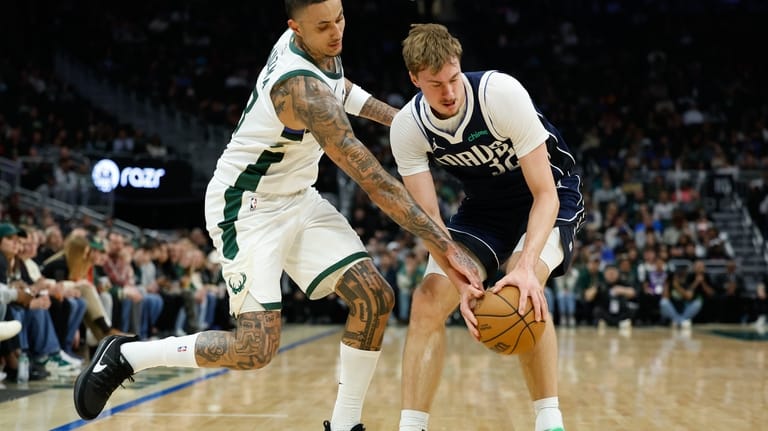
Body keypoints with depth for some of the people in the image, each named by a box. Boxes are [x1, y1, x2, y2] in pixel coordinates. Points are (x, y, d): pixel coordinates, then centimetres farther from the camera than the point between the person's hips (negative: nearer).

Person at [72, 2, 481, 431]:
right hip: (249, 207, -9)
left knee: (375, 297, -4)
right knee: (257, 349, -15)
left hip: (298, 198, 9)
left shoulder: (321, 46, -4)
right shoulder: (301, 87, -30)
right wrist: (445, 246, -30)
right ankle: (125, 355, 4)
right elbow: (371, 177, -32)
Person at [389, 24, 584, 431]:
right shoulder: (407, 127, -19)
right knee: (428, 302, -9)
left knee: (522, 290, -31)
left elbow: (545, 194, -29)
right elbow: (429, 217, -18)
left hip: (549, 195, -4)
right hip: (484, 206, 4)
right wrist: (461, 280, -35)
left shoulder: (502, 93, -31)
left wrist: (527, 265, -44)